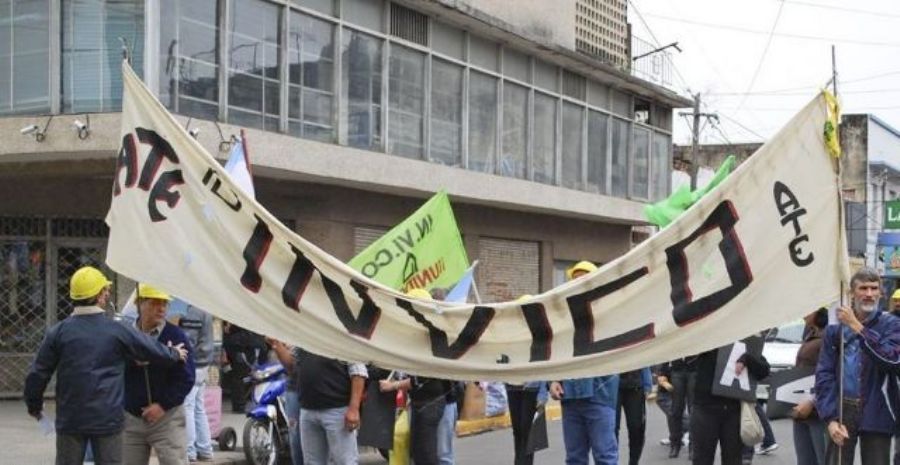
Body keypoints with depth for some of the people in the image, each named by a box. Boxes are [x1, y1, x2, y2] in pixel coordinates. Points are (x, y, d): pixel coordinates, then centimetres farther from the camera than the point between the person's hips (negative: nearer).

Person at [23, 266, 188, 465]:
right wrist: (175, 354, 26)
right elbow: (153, 350, 5)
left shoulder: (58, 332, -4)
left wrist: (34, 406, 16)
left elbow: (37, 374, 0)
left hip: (70, 420, 1)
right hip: (108, 419, -1)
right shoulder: (117, 331, -6)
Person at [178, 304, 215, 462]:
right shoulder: (204, 308, 13)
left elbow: (188, 341, -19)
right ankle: (205, 450, 18)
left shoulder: (192, 310, -17)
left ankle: (189, 451, -4)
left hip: (192, 365, -10)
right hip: (202, 364, 10)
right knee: (199, 408, 14)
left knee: (187, 408, -5)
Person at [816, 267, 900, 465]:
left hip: (875, 415, -1)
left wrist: (858, 328, -17)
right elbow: (824, 375, 1)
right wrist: (831, 418, -10)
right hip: (842, 410, 1)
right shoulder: (835, 329, 6)